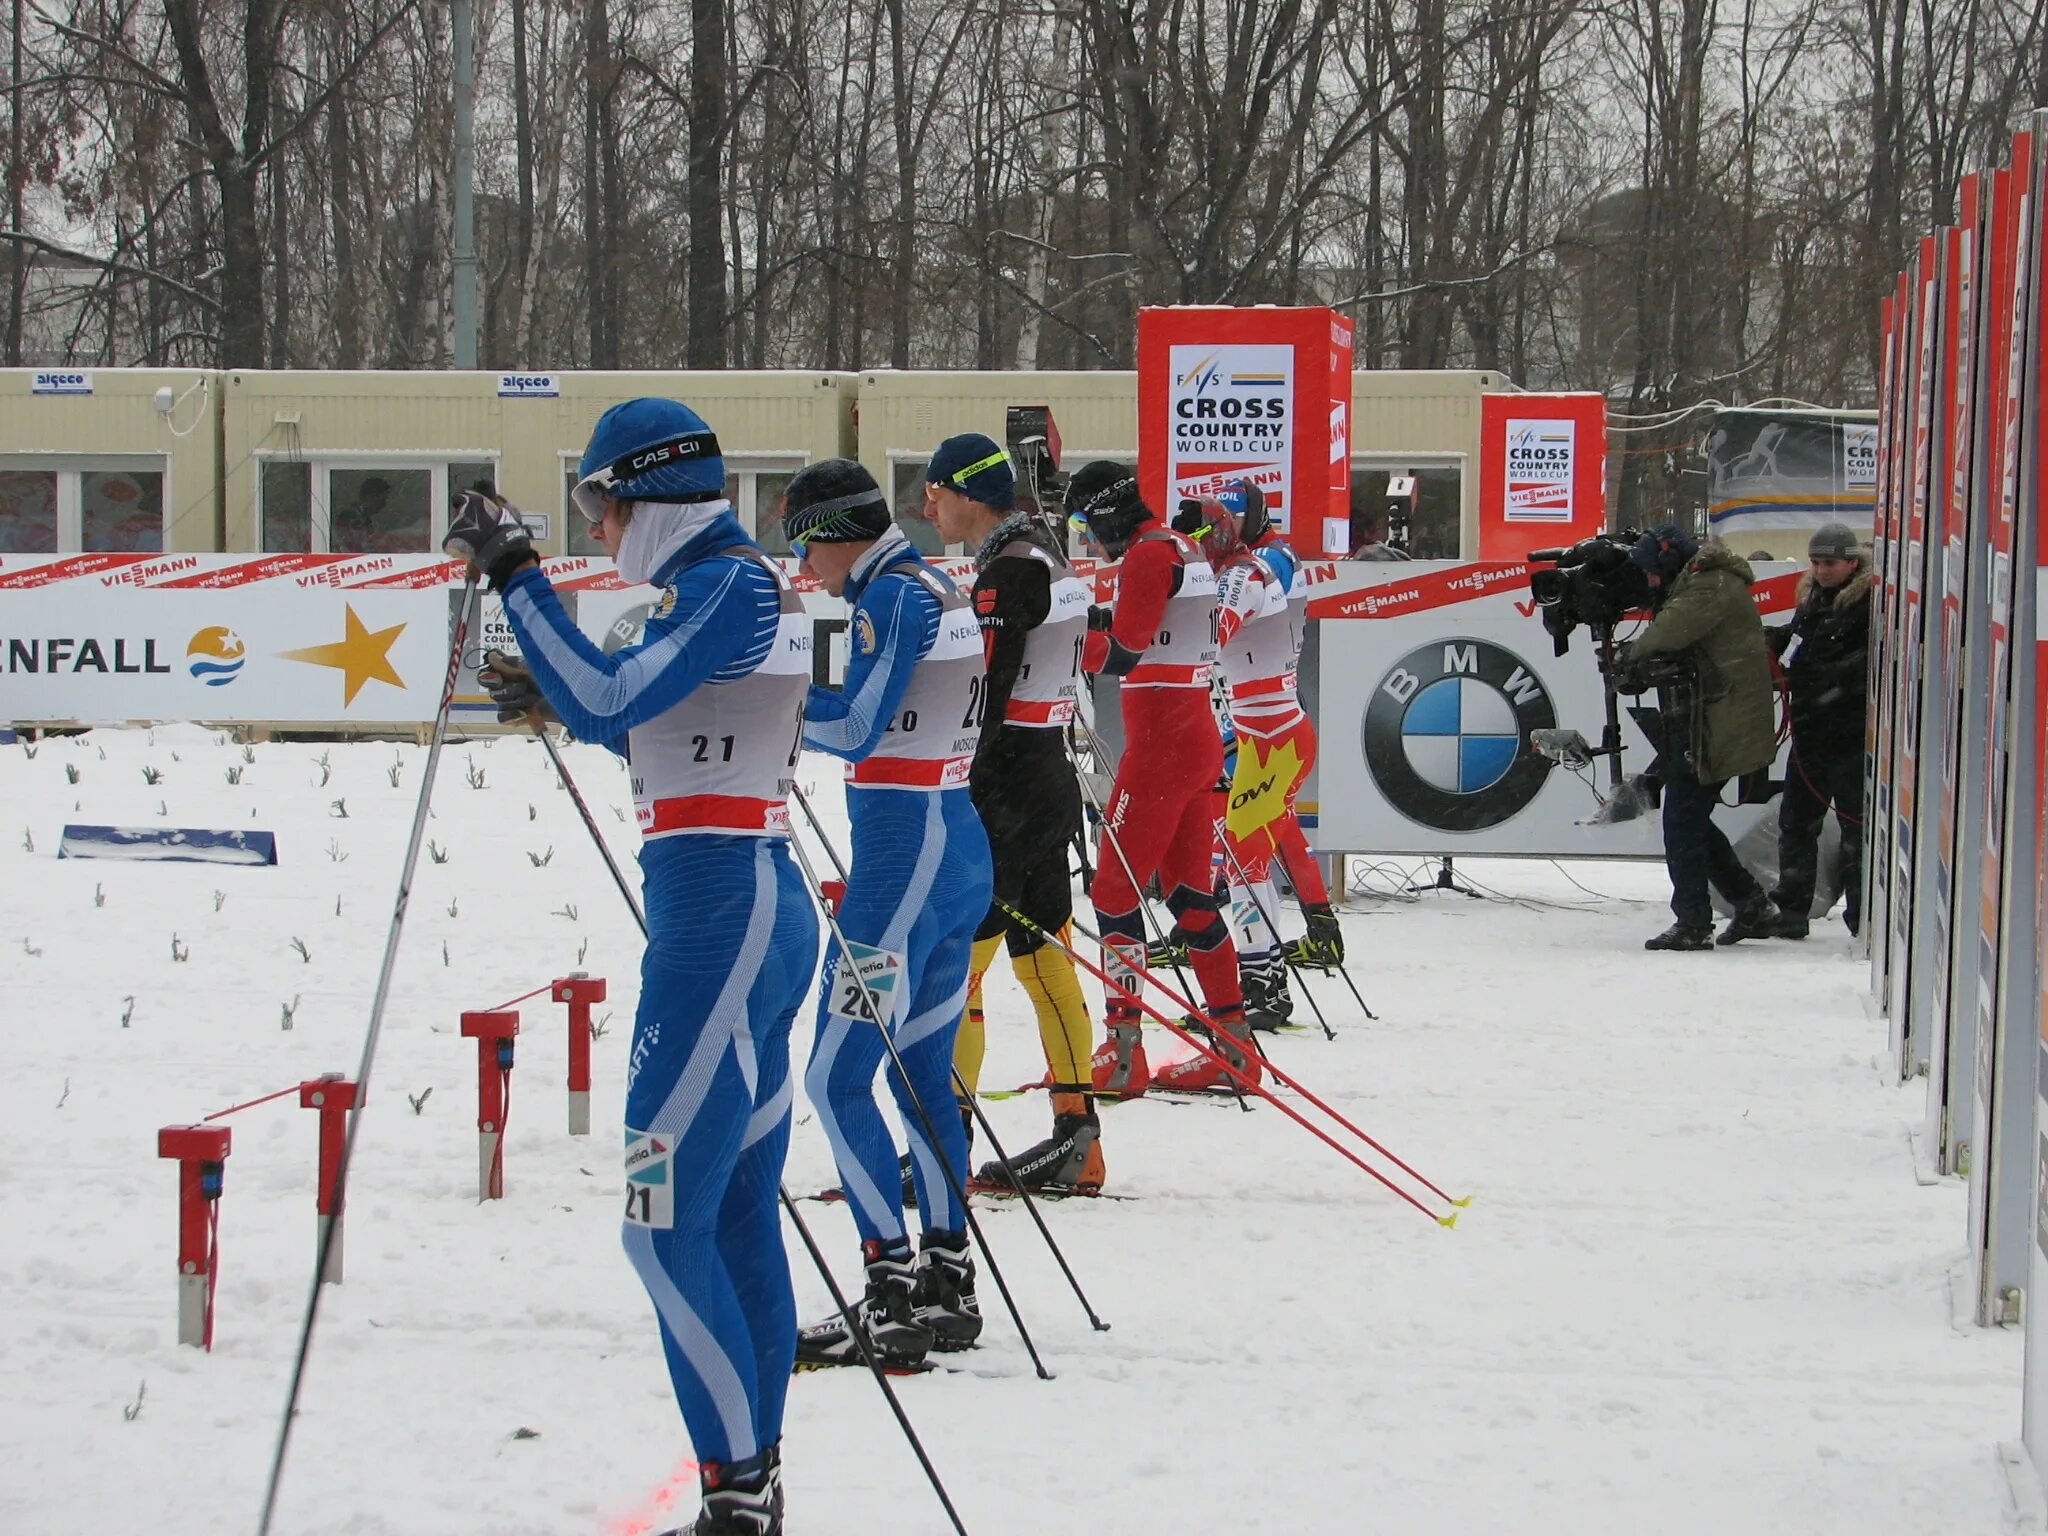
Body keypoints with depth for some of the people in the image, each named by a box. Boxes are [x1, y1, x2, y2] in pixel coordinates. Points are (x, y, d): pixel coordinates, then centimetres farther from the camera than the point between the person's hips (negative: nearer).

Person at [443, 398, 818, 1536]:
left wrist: (516, 574, -17)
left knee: (668, 1221, -9)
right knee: (739, 1216, 11)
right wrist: (556, 692, 22)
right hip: (761, 903, 10)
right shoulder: (749, 583, 17)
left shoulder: (729, 586, -12)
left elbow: (607, 707, -22)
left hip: (720, 913, -10)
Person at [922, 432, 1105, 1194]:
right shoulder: (1051, 559, 15)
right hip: (1051, 781, 10)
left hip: (1006, 792, -10)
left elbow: (976, 699, -20)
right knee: (1045, 964, 13)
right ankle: (1076, 1140, 16)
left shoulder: (1009, 572, -15)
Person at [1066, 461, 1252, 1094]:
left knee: (1115, 888, -5)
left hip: (1161, 744, -9)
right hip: (1199, 739, 9)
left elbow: (1120, 655, -17)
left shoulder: (1148, 554, -13)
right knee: (1190, 893, 13)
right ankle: (1233, 1046, 15)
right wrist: (1097, 619, 11)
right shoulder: (1185, 547, 15)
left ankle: (1122, 1052, -8)